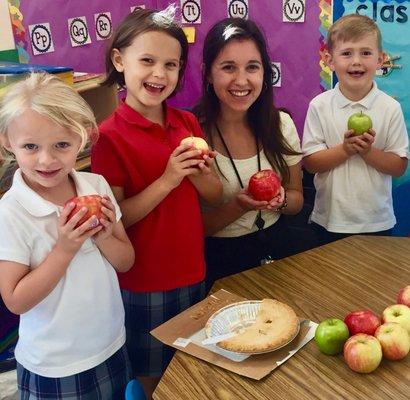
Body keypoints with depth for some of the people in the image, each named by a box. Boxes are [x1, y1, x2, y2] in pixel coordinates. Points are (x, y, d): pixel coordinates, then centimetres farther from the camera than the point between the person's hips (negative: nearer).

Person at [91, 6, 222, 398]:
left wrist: (199, 175, -17)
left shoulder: (188, 123, 0)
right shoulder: (110, 136, -16)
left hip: (193, 273, 5)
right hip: (143, 284, -5)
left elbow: (215, 196, 4)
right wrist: (167, 181, -26)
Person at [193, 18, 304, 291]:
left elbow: (296, 200, 7)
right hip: (217, 260, -3)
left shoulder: (281, 125, -4)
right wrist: (238, 206, -25)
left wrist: (280, 200, -15)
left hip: (275, 249, 3)